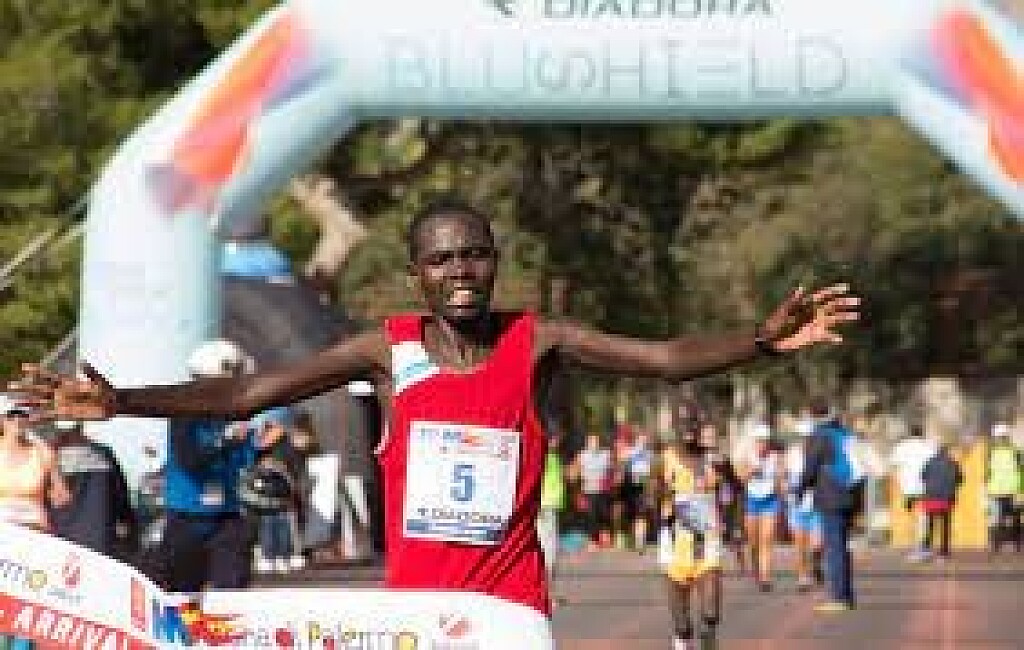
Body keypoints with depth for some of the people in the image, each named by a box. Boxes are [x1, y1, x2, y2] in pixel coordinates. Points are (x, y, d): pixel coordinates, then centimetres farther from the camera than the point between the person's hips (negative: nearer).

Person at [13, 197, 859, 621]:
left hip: (512, 605, -1)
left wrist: (761, 342, -26)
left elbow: (668, 358, -9)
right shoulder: (387, 349, 0)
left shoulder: (537, 342, -2)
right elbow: (244, 394, -1)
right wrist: (119, 403, -10)